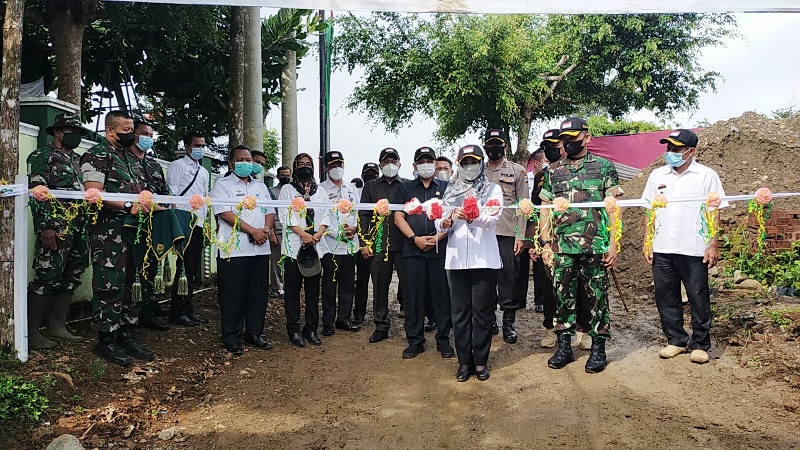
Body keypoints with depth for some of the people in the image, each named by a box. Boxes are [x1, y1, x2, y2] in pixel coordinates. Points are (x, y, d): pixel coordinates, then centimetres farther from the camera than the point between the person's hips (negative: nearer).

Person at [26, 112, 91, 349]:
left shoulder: (77, 159, 20)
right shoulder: (41, 157, -2)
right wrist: (44, 227, -19)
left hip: (79, 228, 8)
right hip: (56, 229, -8)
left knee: (71, 278, 10)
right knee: (48, 278, -7)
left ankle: (57, 326, 20)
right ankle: (30, 331, 3)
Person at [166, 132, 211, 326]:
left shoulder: (204, 172, 22)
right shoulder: (178, 165, 0)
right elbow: (172, 194, -8)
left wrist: (206, 219, 15)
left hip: (199, 225, 8)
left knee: (193, 269, 10)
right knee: (184, 268, -7)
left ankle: (187, 309, 17)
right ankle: (178, 313, 0)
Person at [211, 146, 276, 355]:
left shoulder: (260, 186, 20)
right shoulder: (223, 184, 2)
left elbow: (270, 212, 14)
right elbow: (225, 214, -11)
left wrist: (266, 230, -8)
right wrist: (253, 231, -15)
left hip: (260, 248, 5)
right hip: (234, 249, -5)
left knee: (258, 292, 8)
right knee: (233, 294, 0)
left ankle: (254, 333, 20)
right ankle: (232, 338, 10)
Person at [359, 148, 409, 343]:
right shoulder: (371, 187, 12)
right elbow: (363, 215, 8)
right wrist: (364, 242, 1)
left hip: (403, 244, -1)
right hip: (378, 245, 2)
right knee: (380, 287, 7)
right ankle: (381, 326, 17)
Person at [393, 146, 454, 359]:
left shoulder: (445, 188, 12)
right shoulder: (406, 188, 14)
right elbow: (398, 217, 6)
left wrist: (437, 237, -11)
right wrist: (415, 238, -8)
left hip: (440, 249, -1)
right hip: (413, 250, 1)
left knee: (442, 295, 1)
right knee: (414, 296, 4)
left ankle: (443, 340, 12)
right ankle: (414, 341, 13)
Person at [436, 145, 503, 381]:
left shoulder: (492, 189, 6)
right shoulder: (450, 191, 14)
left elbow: (493, 218, -11)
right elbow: (439, 222, 6)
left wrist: (471, 217, -30)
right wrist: (444, 222, -18)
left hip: (484, 259, -2)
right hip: (456, 259, 3)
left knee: (482, 311, 2)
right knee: (459, 311, 6)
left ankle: (481, 361, 14)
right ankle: (464, 360, 16)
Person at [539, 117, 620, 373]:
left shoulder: (604, 168, 4)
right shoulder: (554, 173, 13)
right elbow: (546, 211, 13)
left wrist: (613, 243, -7)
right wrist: (546, 244, 5)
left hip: (595, 247, -3)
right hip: (562, 249, 3)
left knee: (598, 298, 4)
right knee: (563, 298, 7)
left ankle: (598, 349, 15)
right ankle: (564, 347, 19)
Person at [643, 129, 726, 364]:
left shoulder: (707, 176, 1)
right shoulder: (657, 175, 10)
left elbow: (714, 213, 0)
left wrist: (713, 245, -6)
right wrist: (648, 243, 7)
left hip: (694, 250, -3)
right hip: (662, 250, 4)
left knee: (699, 299, 4)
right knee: (666, 298, 9)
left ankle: (700, 344, 17)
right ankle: (676, 340, 23)